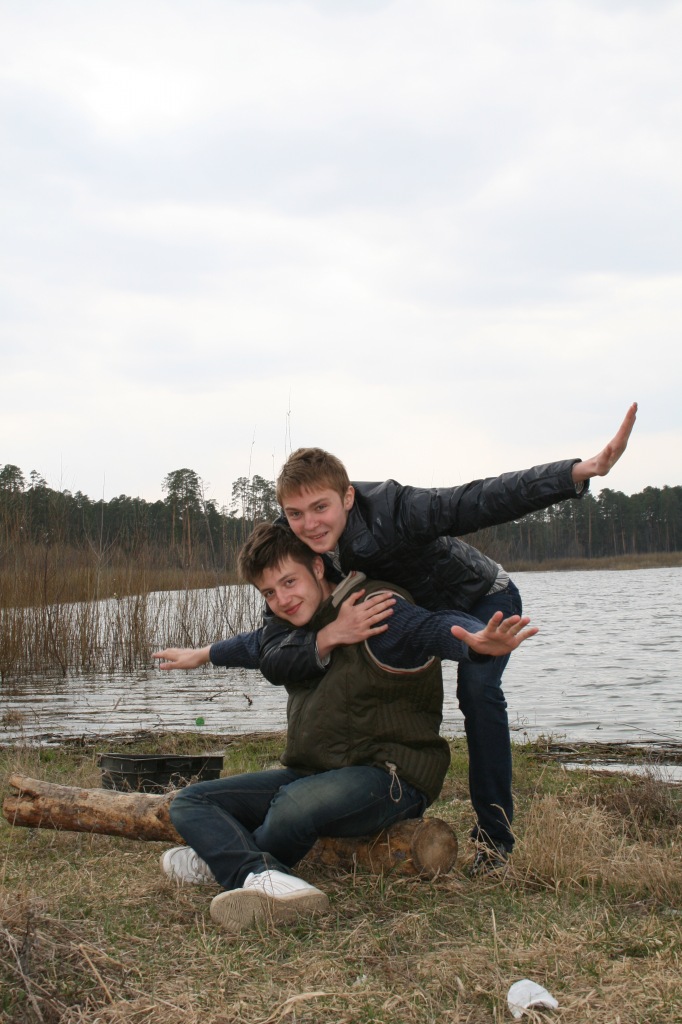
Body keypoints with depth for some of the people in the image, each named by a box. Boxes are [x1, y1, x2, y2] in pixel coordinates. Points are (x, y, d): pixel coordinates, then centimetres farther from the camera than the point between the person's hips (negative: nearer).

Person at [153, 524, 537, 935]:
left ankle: (225, 855, -8)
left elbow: (436, 626, -32)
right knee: (190, 803, -2)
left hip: (389, 777, -8)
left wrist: (480, 641, -54)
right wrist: (327, 638, -16)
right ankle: (262, 876, -30)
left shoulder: (377, 607, -14)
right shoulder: (306, 623, 13)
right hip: (312, 774, 9)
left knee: (298, 803, -39)